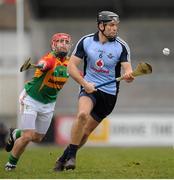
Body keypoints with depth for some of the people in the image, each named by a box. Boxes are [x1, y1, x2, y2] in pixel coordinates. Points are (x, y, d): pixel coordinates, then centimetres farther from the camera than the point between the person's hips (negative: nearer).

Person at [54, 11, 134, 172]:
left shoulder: (122, 46, -6)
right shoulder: (86, 41, -5)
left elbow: (128, 71, -13)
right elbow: (71, 65, -2)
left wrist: (129, 75, -38)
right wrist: (85, 84, -14)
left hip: (109, 93, 1)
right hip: (89, 88, -1)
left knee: (85, 132, 2)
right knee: (83, 114, -31)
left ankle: (63, 159, 21)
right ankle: (71, 155, -20)